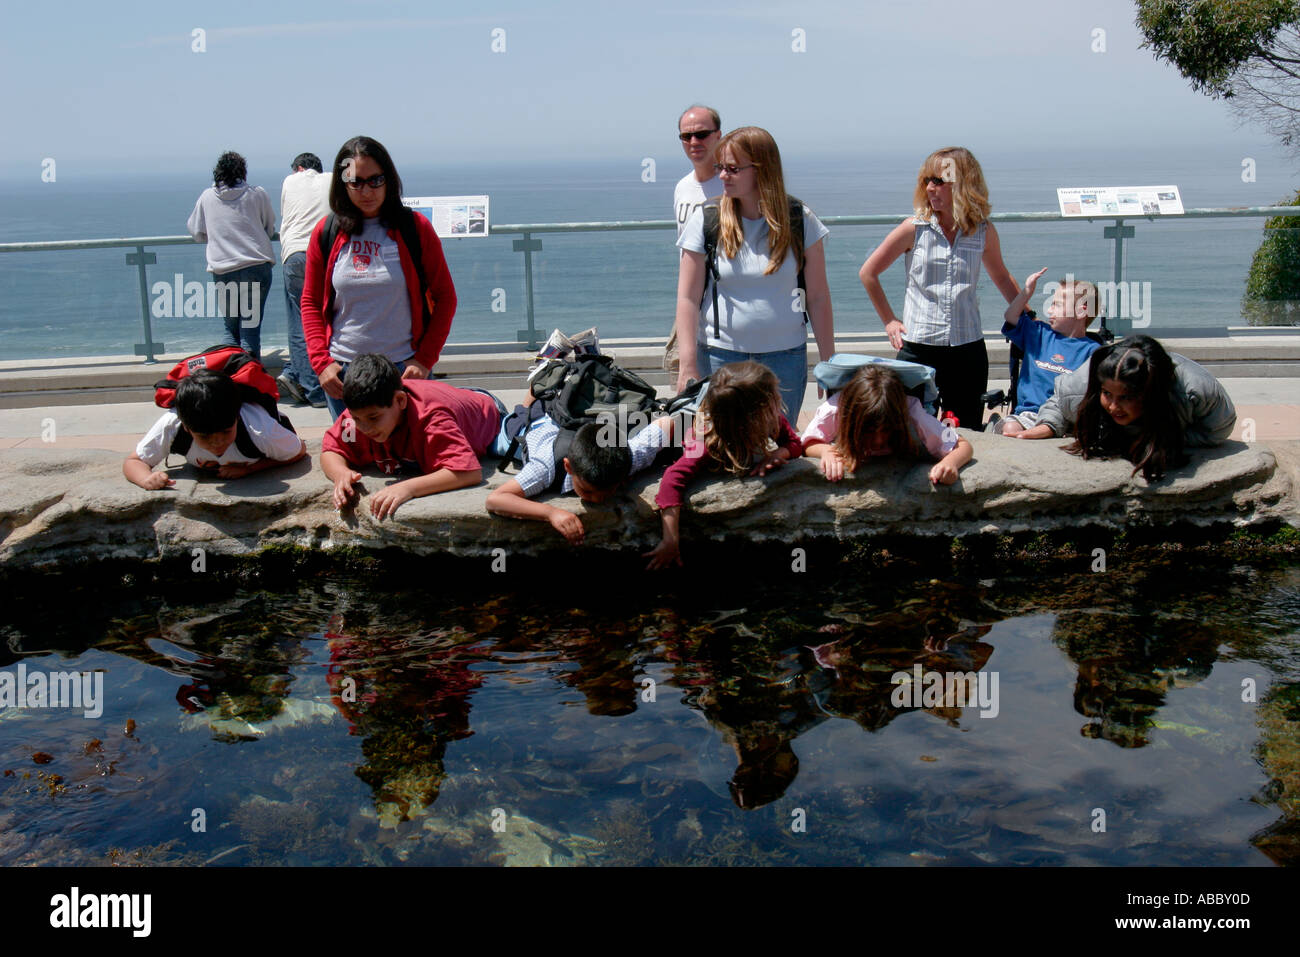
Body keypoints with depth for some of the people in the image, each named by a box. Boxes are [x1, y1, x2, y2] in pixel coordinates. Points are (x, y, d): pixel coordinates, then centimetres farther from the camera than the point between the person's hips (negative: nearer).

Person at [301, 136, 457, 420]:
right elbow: (311, 303, 10)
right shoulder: (326, 233, 6)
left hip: (403, 369, -2)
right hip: (343, 371, 2)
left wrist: (425, 359, -6)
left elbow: (445, 297, 3)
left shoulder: (415, 228, 0)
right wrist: (321, 362, -3)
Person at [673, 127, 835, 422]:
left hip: (786, 357, 0)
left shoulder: (800, 221, -1)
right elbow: (688, 298, -2)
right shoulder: (705, 220, -2)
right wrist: (688, 367, -7)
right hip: (720, 356, 0)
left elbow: (818, 298, 2)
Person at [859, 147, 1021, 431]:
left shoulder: (984, 232, 3)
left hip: (968, 347, 2)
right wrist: (889, 321, 4)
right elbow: (868, 272, 6)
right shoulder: (915, 228, -3)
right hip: (917, 347, -2)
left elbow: (1002, 278, 21)